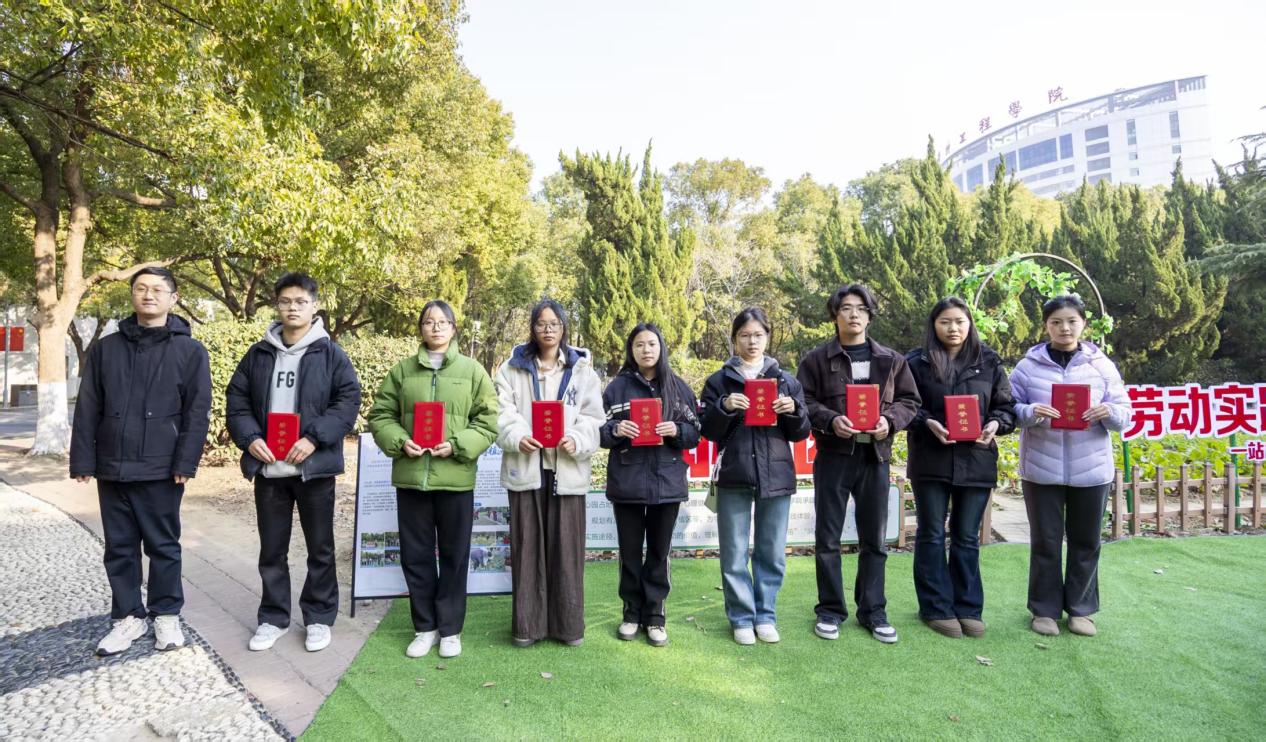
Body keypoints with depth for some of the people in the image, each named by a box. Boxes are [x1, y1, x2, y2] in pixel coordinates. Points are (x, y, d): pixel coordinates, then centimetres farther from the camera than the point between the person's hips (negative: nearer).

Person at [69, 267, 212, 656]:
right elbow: (87, 409, 8)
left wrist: (185, 463, -11)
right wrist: (83, 461, 1)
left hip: (161, 469, -3)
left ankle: (166, 614, 20)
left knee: (163, 545, 7)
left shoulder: (190, 351, 0)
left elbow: (197, 411, -4)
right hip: (112, 467, 3)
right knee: (120, 547, 10)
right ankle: (129, 616, 23)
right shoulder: (105, 348, 9)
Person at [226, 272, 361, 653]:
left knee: (320, 548, 8)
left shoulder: (331, 354, -2)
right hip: (268, 468, 3)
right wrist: (249, 437, -8)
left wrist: (314, 438, -18)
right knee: (272, 549, 13)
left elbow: (349, 400, -8)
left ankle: (320, 618, 22)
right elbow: (236, 398, 9)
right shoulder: (258, 354, 8)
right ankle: (273, 617, 27)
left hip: (315, 467, -3)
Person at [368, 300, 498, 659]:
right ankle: (424, 627, 25)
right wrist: (399, 441, -10)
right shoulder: (402, 370, 7)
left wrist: (457, 445, -14)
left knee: (454, 556, 7)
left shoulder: (472, 370, 2)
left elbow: (488, 422, -1)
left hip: (456, 478, -2)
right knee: (416, 555, 10)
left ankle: (450, 629, 22)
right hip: (410, 476, 2)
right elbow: (380, 415, 8)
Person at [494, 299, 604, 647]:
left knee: (567, 547, 4)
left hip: (567, 470, 0)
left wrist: (576, 441, -17)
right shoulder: (512, 369, 9)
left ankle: (568, 623, 16)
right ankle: (528, 624, 16)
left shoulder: (583, 370, 8)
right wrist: (518, 437, -20)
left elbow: (593, 419, 2)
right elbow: (503, 414, -1)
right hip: (525, 468, 0)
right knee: (527, 548, 6)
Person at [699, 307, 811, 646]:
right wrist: (724, 407, -16)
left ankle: (766, 615, 24)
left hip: (776, 476, 1)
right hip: (734, 477, -1)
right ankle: (741, 617, 18)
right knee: (735, 555, 3)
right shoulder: (719, 381, 5)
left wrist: (793, 411, -11)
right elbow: (708, 431, 1)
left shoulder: (786, 380, 8)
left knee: (772, 554, 9)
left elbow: (800, 433, 8)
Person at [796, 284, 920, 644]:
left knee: (874, 539, 10)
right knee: (828, 537, 5)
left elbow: (910, 401, 8)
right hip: (833, 456, -2)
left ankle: (873, 611, 23)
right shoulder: (817, 359, 0)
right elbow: (804, 401, -3)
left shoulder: (891, 360, 8)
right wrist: (831, 420, -19)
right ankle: (830, 610, 18)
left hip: (875, 456, 2)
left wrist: (890, 420, -11)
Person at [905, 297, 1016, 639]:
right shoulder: (917, 361, 0)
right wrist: (928, 423, -18)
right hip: (930, 460, -2)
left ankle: (968, 608, 21)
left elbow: (1006, 406, 9)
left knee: (967, 537, 10)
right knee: (932, 535, 6)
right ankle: (936, 608, 16)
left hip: (976, 460, 2)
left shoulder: (989, 362, 7)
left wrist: (995, 424, -11)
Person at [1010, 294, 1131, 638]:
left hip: (1091, 469, 2)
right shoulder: (1028, 365, 0)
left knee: (1086, 542, 12)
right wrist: (1030, 413, -22)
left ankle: (1081, 609, 27)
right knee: (1045, 542, 7)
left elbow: (1125, 414, 4)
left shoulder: (1101, 364, 4)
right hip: (1041, 468, -2)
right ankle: (1045, 609, 21)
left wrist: (1109, 412, -18)